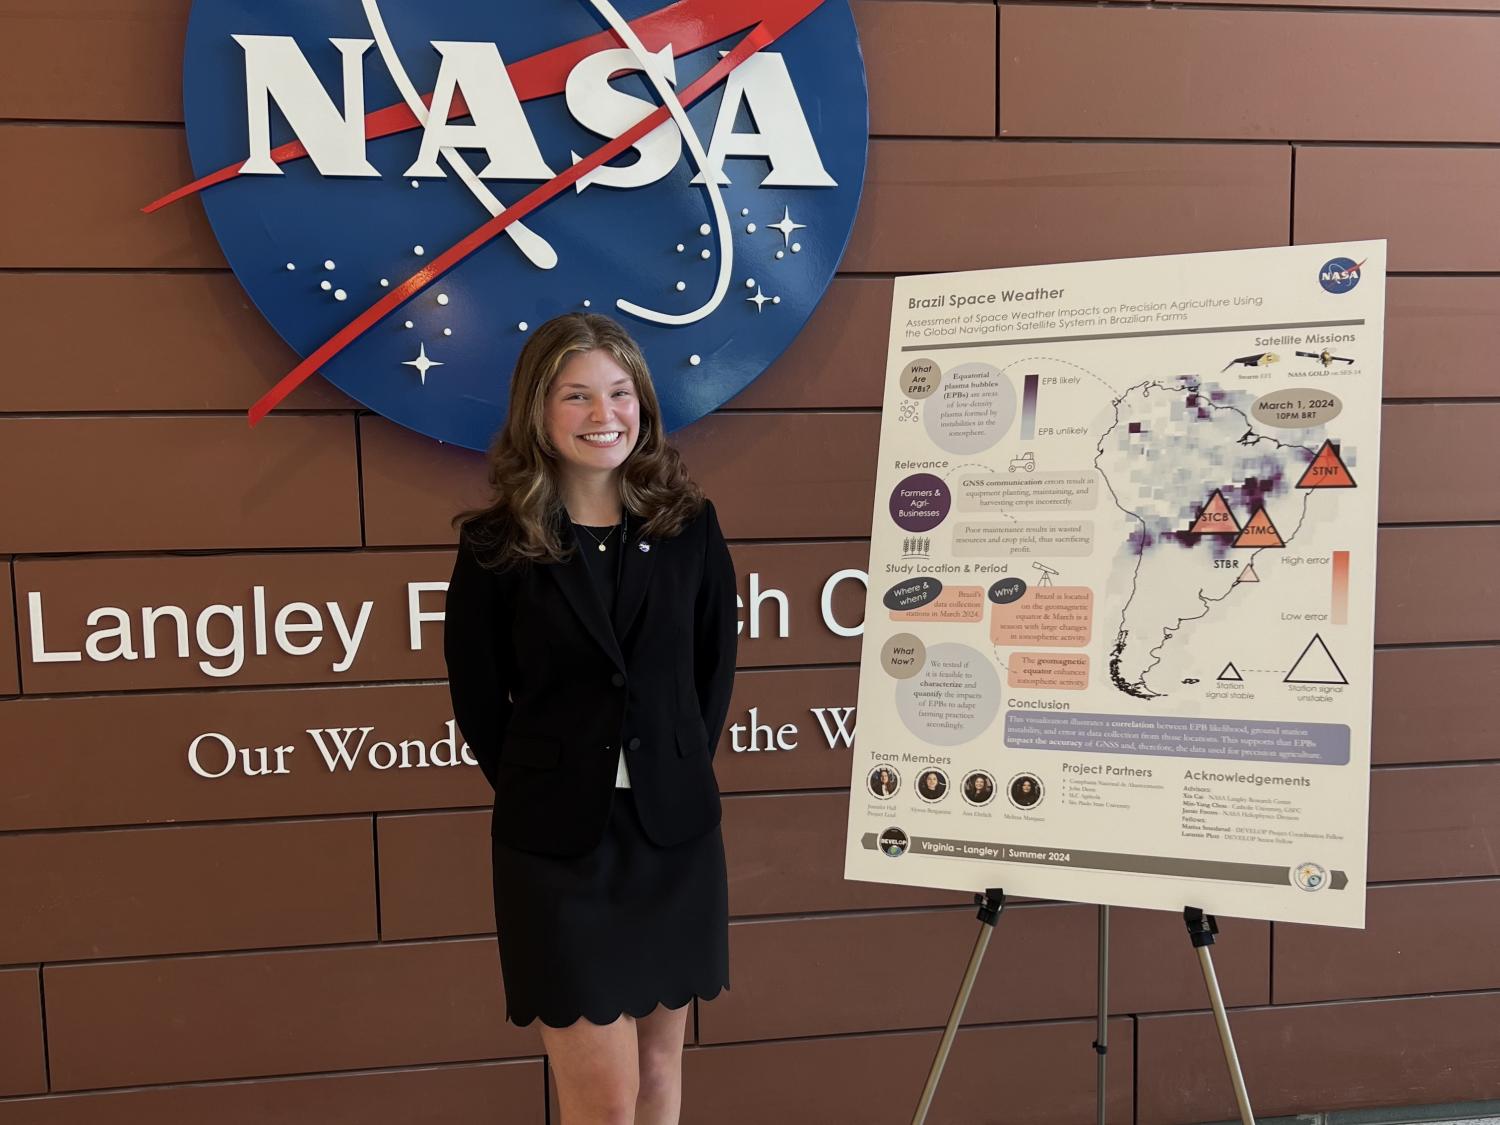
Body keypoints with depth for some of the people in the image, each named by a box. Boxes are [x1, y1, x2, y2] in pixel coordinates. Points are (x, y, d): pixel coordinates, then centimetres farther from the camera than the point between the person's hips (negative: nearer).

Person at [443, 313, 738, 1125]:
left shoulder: (689, 525, 0)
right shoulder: (496, 544, -7)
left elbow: (716, 664, 7)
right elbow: (477, 696, 0)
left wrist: (678, 769, 3)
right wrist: (541, 786, 2)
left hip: (676, 826, 3)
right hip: (555, 840, -2)